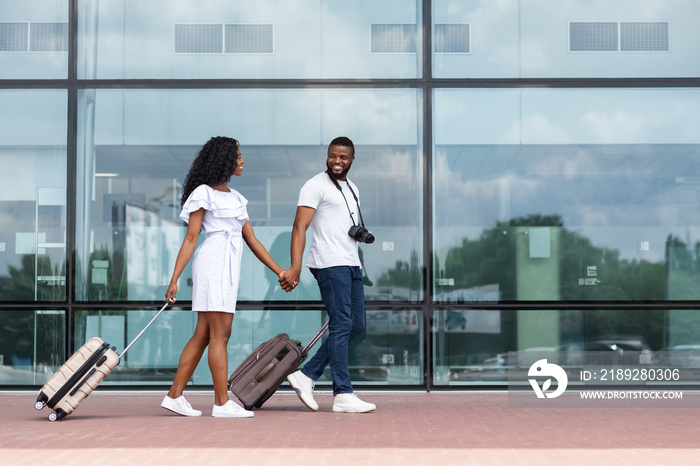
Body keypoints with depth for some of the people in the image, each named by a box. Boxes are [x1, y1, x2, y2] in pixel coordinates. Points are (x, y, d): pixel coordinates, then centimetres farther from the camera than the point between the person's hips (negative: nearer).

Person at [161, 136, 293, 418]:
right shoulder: (203, 193, -3)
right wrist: (174, 280, -12)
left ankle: (174, 396, 11)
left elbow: (252, 240, 19)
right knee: (220, 335, -8)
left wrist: (279, 271, 14)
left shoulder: (235, 198, 21)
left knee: (203, 336, 7)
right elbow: (190, 239, -6)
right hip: (213, 261, -8)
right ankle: (222, 403, -7)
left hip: (228, 268, 8)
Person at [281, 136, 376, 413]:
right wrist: (295, 268, -22)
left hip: (351, 265, 9)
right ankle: (343, 396, -8)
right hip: (330, 264, -9)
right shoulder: (316, 186, -5)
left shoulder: (351, 188, 21)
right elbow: (300, 228, -13)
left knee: (356, 325, 7)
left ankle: (306, 375, 12)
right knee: (341, 325, -10)